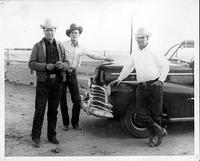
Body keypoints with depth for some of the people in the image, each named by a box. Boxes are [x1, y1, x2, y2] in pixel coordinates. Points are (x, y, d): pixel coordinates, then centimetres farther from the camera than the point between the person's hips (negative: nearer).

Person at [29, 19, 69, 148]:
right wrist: (45, 66, -21)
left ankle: (52, 135, 21)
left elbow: (67, 63, 10)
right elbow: (31, 64, -5)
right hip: (43, 82, -3)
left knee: (53, 110, 9)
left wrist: (62, 65, -14)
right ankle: (36, 137, 10)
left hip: (57, 82, 3)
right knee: (39, 110, -1)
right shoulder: (38, 46, 0)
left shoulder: (60, 46, 10)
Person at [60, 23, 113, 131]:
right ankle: (65, 123, 16)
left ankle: (75, 123, 14)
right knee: (63, 100, 3)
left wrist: (104, 59, 16)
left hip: (73, 73, 3)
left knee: (77, 100, -1)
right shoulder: (64, 45, -4)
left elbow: (91, 55, 18)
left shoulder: (81, 48, 10)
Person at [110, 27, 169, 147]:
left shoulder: (153, 52, 1)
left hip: (155, 85, -4)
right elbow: (128, 67, 27)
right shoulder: (135, 53, 15)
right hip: (141, 87, 4)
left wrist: (161, 80, -4)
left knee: (155, 114, 3)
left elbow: (165, 65, 5)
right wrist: (119, 79, 31)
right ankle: (160, 131, 14)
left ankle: (155, 135, 23)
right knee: (140, 116, -4)